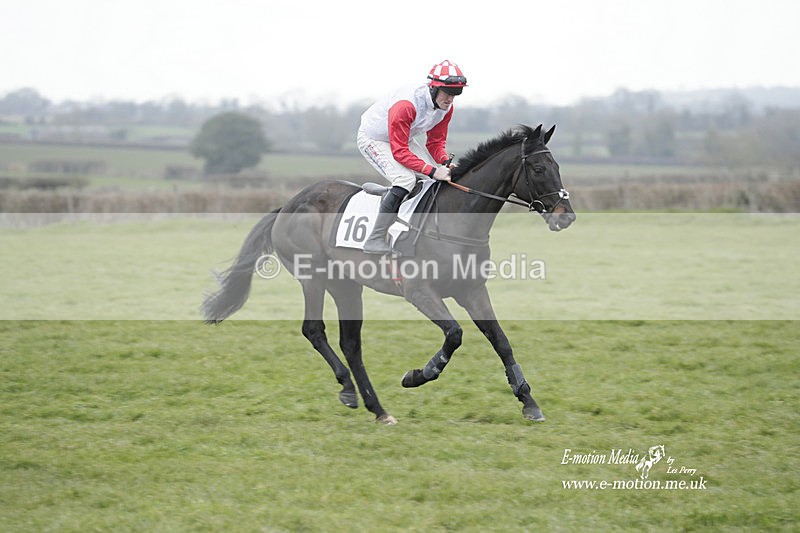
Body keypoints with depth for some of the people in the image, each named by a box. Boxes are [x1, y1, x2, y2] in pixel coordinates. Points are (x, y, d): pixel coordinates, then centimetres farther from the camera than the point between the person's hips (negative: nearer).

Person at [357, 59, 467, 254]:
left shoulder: (446, 107, -13)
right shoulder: (406, 105, -38)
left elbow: (436, 142, -2)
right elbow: (399, 152, -37)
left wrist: (445, 163, -23)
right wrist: (432, 171, -43)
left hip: (403, 138, 9)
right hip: (373, 139, -8)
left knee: (442, 177, -4)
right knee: (406, 179, -29)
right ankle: (375, 240, -26)